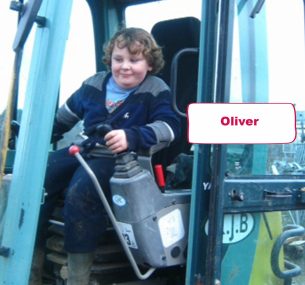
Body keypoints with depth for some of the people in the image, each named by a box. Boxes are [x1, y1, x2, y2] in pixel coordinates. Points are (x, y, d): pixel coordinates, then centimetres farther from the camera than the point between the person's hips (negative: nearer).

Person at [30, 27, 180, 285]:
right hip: (86, 150, 7)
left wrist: (132, 136, -36)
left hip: (121, 159, -7)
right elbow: (68, 113, 28)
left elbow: (169, 126, -21)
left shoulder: (156, 91, -5)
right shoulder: (94, 85, 13)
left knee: (79, 192, -33)